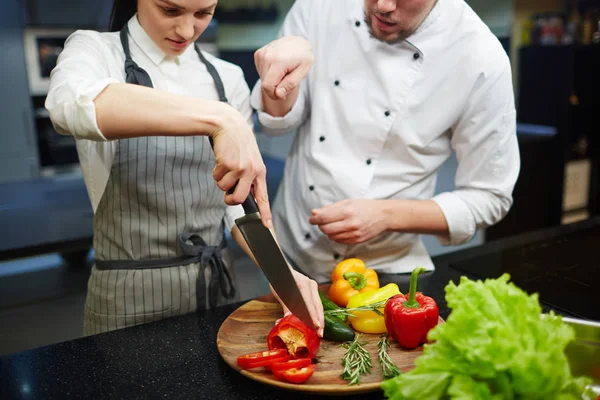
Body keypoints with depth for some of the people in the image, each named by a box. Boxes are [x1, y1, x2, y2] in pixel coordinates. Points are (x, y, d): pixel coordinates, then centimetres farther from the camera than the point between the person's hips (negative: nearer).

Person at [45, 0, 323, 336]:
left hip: (217, 284, 4)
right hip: (130, 297, -3)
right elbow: (71, 102, -33)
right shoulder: (95, 52, -7)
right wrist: (217, 118, -43)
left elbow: (240, 201, 0)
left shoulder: (228, 78, 3)